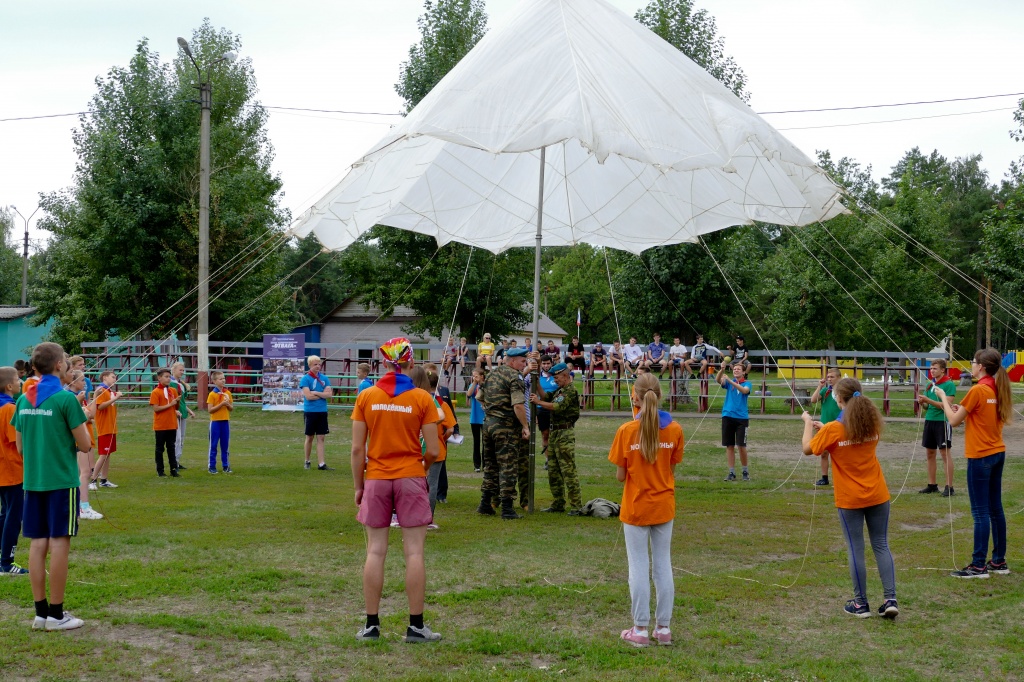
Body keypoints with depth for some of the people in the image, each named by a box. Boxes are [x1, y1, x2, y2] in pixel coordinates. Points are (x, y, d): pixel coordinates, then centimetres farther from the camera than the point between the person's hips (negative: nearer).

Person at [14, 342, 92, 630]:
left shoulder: (24, 399, 6)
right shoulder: (66, 399, -12)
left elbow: (20, 447, 13)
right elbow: (85, 445, -10)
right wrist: (81, 420, 8)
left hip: (32, 481, 6)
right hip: (62, 481, -6)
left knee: (37, 544, 8)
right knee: (59, 544, -1)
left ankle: (41, 612, 12)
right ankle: (56, 614, 3)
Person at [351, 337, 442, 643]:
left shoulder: (366, 397, -2)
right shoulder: (422, 398, -6)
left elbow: (357, 449, -3)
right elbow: (433, 450, -6)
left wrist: (358, 486, 7)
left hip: (376, 479, 2)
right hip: (411, 479, -2)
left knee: (375, 552, 7)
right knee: (414, 553, 3)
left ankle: (372, 624, 9)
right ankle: (415, 626, 4)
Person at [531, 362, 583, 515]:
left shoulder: (571, 391, -12)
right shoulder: (559, 390, 19)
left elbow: (557, 407, -22)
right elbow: (546, 396, 16)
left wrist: (538, 402, -18)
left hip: (565, 434, -10)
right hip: (555, 433, 10)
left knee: (569, 470, -10)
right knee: (553, 470, 12)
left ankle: (576, 506, -9)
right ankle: (557, 504, 17)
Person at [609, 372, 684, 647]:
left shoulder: (627, 431, -14)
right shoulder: (674, 430, -6)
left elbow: (620, 476, -11)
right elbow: (672, 468, -1)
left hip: (636, 508, -3)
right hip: (664, 508, 3)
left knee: (639, 568, 5)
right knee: (663, 566, 12)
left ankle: (640, 629, 9)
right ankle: (664, 628, 16)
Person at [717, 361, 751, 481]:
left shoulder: (747, 383, 2)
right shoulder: (728, 382, 9)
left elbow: (744, 390, -21)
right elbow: (718, 380, -11)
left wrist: (731, 381, -33)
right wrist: (722, 370, -31)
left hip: (741, 418, -2)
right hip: (728, 416, 3)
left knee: (741, 446, -4)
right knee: (729, 446, 3)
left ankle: (745, 471, 13)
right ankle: (732, 472, 9)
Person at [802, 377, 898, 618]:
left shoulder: (833, 429, -14)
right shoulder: (873, 424, 0)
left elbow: (808, 449, -2)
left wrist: (808, 423, 12)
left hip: (849, 499, -3)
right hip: (878, 495, 3)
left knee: (856, 549, 4)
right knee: (881, 546, 8)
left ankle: (861, 604, 8)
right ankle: (890, 599, 0)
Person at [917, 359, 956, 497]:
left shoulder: (949, 384, -9)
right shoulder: (930, 385, 12)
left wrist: (928, 400, -23)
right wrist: (922, 402, -5)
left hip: (942, 421, -7)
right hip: (929, 421, 7)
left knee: (945, 453, -5)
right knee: (930, 453, 10)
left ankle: (949, 486, -2)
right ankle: (932, 485, 18)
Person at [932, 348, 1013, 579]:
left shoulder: (977, 390, -17)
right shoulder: (999, 389, 6)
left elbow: (953, 421, -9)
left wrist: (943, 397, 4)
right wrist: (965, 411, 9)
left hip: (980, 456, -8)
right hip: (998, 453, 8)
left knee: (981, 512, -5)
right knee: (996, 509, 13)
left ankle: (978, 565, -3)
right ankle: (999, 561, 19)